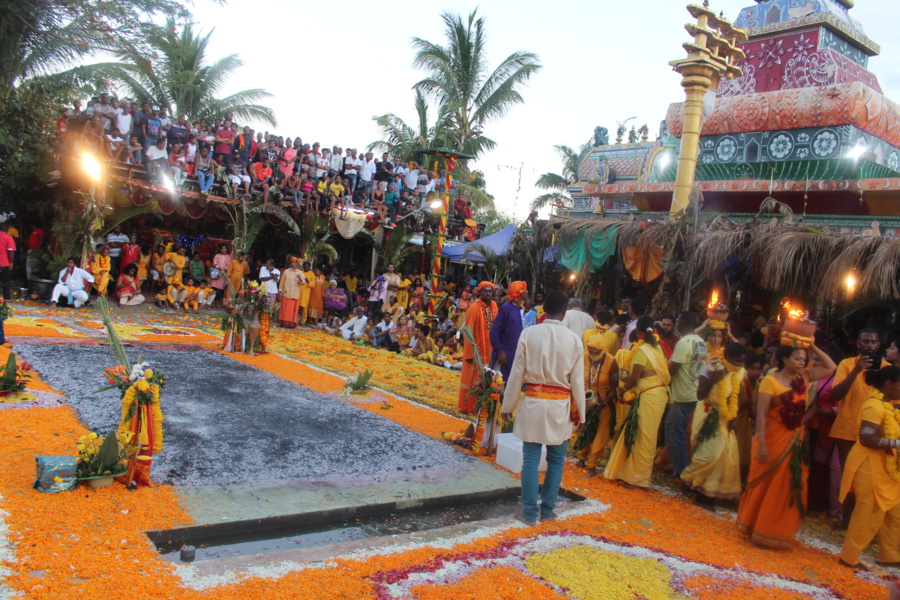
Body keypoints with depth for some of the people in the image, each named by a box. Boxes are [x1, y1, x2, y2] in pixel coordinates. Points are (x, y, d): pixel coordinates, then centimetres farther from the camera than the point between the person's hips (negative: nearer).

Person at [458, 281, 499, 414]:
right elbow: (468, 332, -13)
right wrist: (469, 353, -15)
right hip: (475, 350, -6)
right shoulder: (474, 308, -13)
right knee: (472, 378, 4)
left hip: (489, 350, 6)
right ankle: (467, 406, 16)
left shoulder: (494, 306, 5)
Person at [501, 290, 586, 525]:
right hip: (560, 405, 1)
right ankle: (547, 510, 22)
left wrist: (508, 405, 6)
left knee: (531, 460, 6)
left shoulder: (529, 334, -8)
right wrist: (579, 412, 10)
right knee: (556, 461, 14)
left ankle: (530, 512, 13)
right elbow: (577, 380, 0)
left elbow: (517, 374, -4)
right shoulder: (573, 340, -6)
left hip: (533, 402, -1)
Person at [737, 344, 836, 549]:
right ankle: (755, 527, 22)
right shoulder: (770, 381, -14)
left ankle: (775, 531, 28)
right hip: (772, 439, -6)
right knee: (765, 485, 7)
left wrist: (813, 347, -2)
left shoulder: (803, 378, 4)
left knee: (787, 487, 13)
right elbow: (761, 414, -17)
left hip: (794, 442, 6)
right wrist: (761, 445, -21)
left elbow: (830, 367, 8)